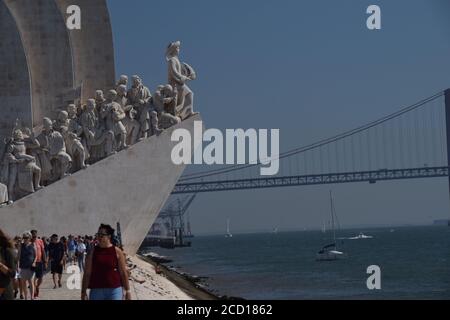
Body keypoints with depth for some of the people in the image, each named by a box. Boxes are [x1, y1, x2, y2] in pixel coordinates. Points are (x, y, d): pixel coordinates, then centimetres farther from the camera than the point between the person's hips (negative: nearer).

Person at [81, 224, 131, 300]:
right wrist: (83, 292, 0)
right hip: (96, 291, 1)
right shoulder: (93, 252, 5)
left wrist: (127, 291, 1)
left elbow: (123, 273, 3)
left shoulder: (117, 251, 2)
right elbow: (87, 273, 4)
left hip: (114, 290, -1)